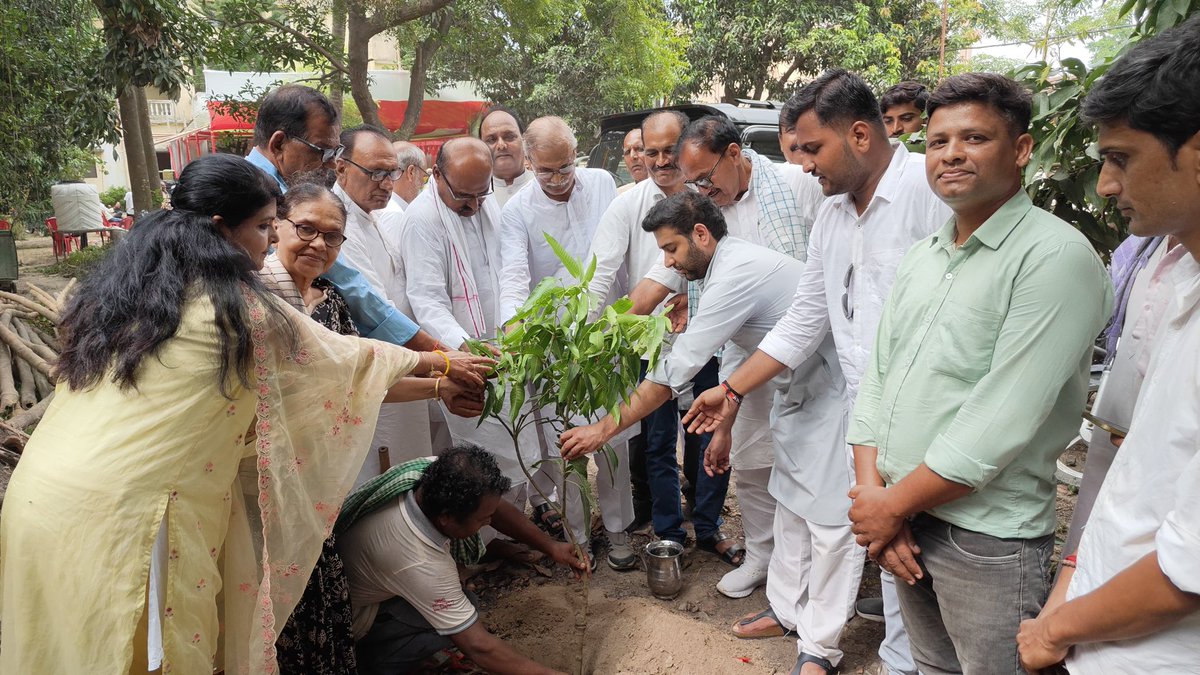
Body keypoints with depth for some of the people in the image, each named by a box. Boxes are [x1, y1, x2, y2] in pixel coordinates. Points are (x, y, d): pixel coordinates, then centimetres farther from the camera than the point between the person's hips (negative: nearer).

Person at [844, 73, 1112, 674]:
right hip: (900, 522, 7)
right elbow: (877, 376, 7)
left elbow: (1004, 419, -22)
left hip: (990, 539, -6)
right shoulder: (921, 257, 9)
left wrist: (893, 503, -15)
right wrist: (871, 494, -5)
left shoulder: (1057, 257, -15)